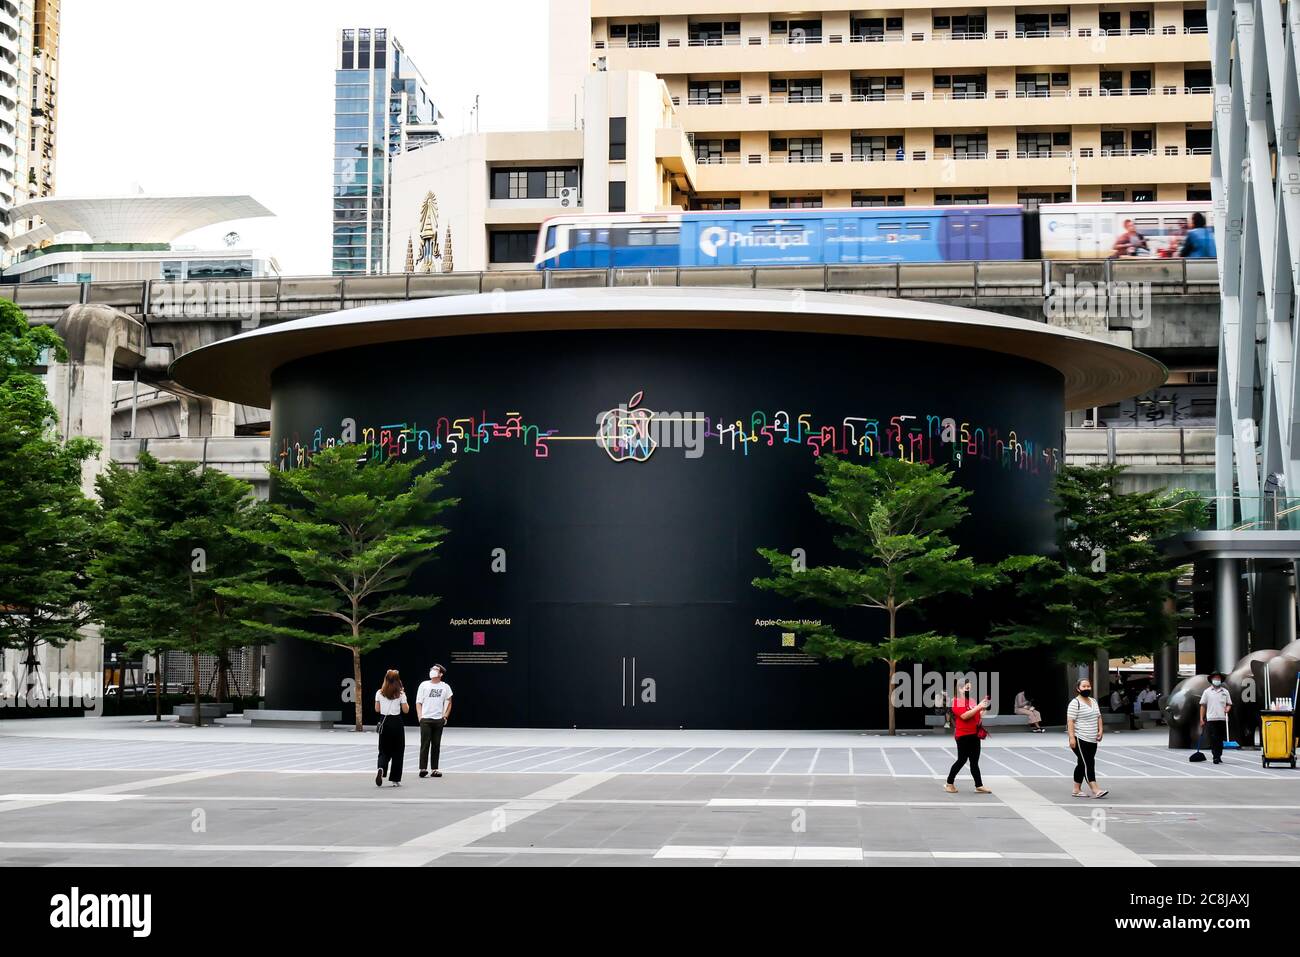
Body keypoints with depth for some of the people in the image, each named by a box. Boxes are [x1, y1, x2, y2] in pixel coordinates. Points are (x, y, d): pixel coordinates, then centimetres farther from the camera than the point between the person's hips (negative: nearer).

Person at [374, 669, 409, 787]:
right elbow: (405, 710, -2)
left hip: (384, 722, 2)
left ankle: (381, 769, -21)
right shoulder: (400, 694, -6)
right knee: (397, 752, 8)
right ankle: (395, 780, 9)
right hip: (396, 723, -2)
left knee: (384, 751, 10)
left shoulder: (379, 693, -1)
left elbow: (377, 709, 4)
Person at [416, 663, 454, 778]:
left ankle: (434, 769, 10)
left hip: (439, 720, 2)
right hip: (425, 720, -2)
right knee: (425, 744, -6)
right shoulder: (424, 685, 4)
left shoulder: (445, 687, 7)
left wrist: (445, 717, 5)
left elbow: (449, 703, 15)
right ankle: (422, 768, -5)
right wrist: (420, 717, -5)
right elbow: (418, 702, 5)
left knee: (436, 745, 5)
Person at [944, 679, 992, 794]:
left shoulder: (972, 700, 10)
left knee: (974, 762, 9)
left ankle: (979, 786, 11)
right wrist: (978, 707, -23)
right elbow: (964, 716, -22)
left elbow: (978, 717, 18)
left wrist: (984, 708, 3)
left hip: (975, 735, 7)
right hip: (963, 735, -7)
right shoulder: (956, 702, -9)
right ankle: (949, 784, 12)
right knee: (962, 760, -1)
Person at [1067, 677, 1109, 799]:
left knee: (1082, 764, 12)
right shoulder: (1075, 703, -10)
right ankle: (1095, 790, -17)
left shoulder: (1093, 702, 16)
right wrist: (1071, 737, -22)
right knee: (1087, 764, -11)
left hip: (1092, 740, 8)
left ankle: (1077, 789, 18)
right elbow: (1070, 721, -15)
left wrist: (1100, 730, 7)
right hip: (1080, 740, -8)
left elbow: (1098, 717, 22)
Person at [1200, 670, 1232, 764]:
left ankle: (1219, 756, 19)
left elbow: (1229, 704, 17)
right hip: (1211, 719, -2)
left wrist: (1227, 708, -7)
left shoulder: (1225, 692, 11)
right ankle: (1216, 757, -8)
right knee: (1213, 739, -8)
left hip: (1222, 719, 2)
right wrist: (1201, 719, 1)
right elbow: (1203, 706, 7)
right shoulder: (1207, 692, 6)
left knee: (1221, 739, 7)